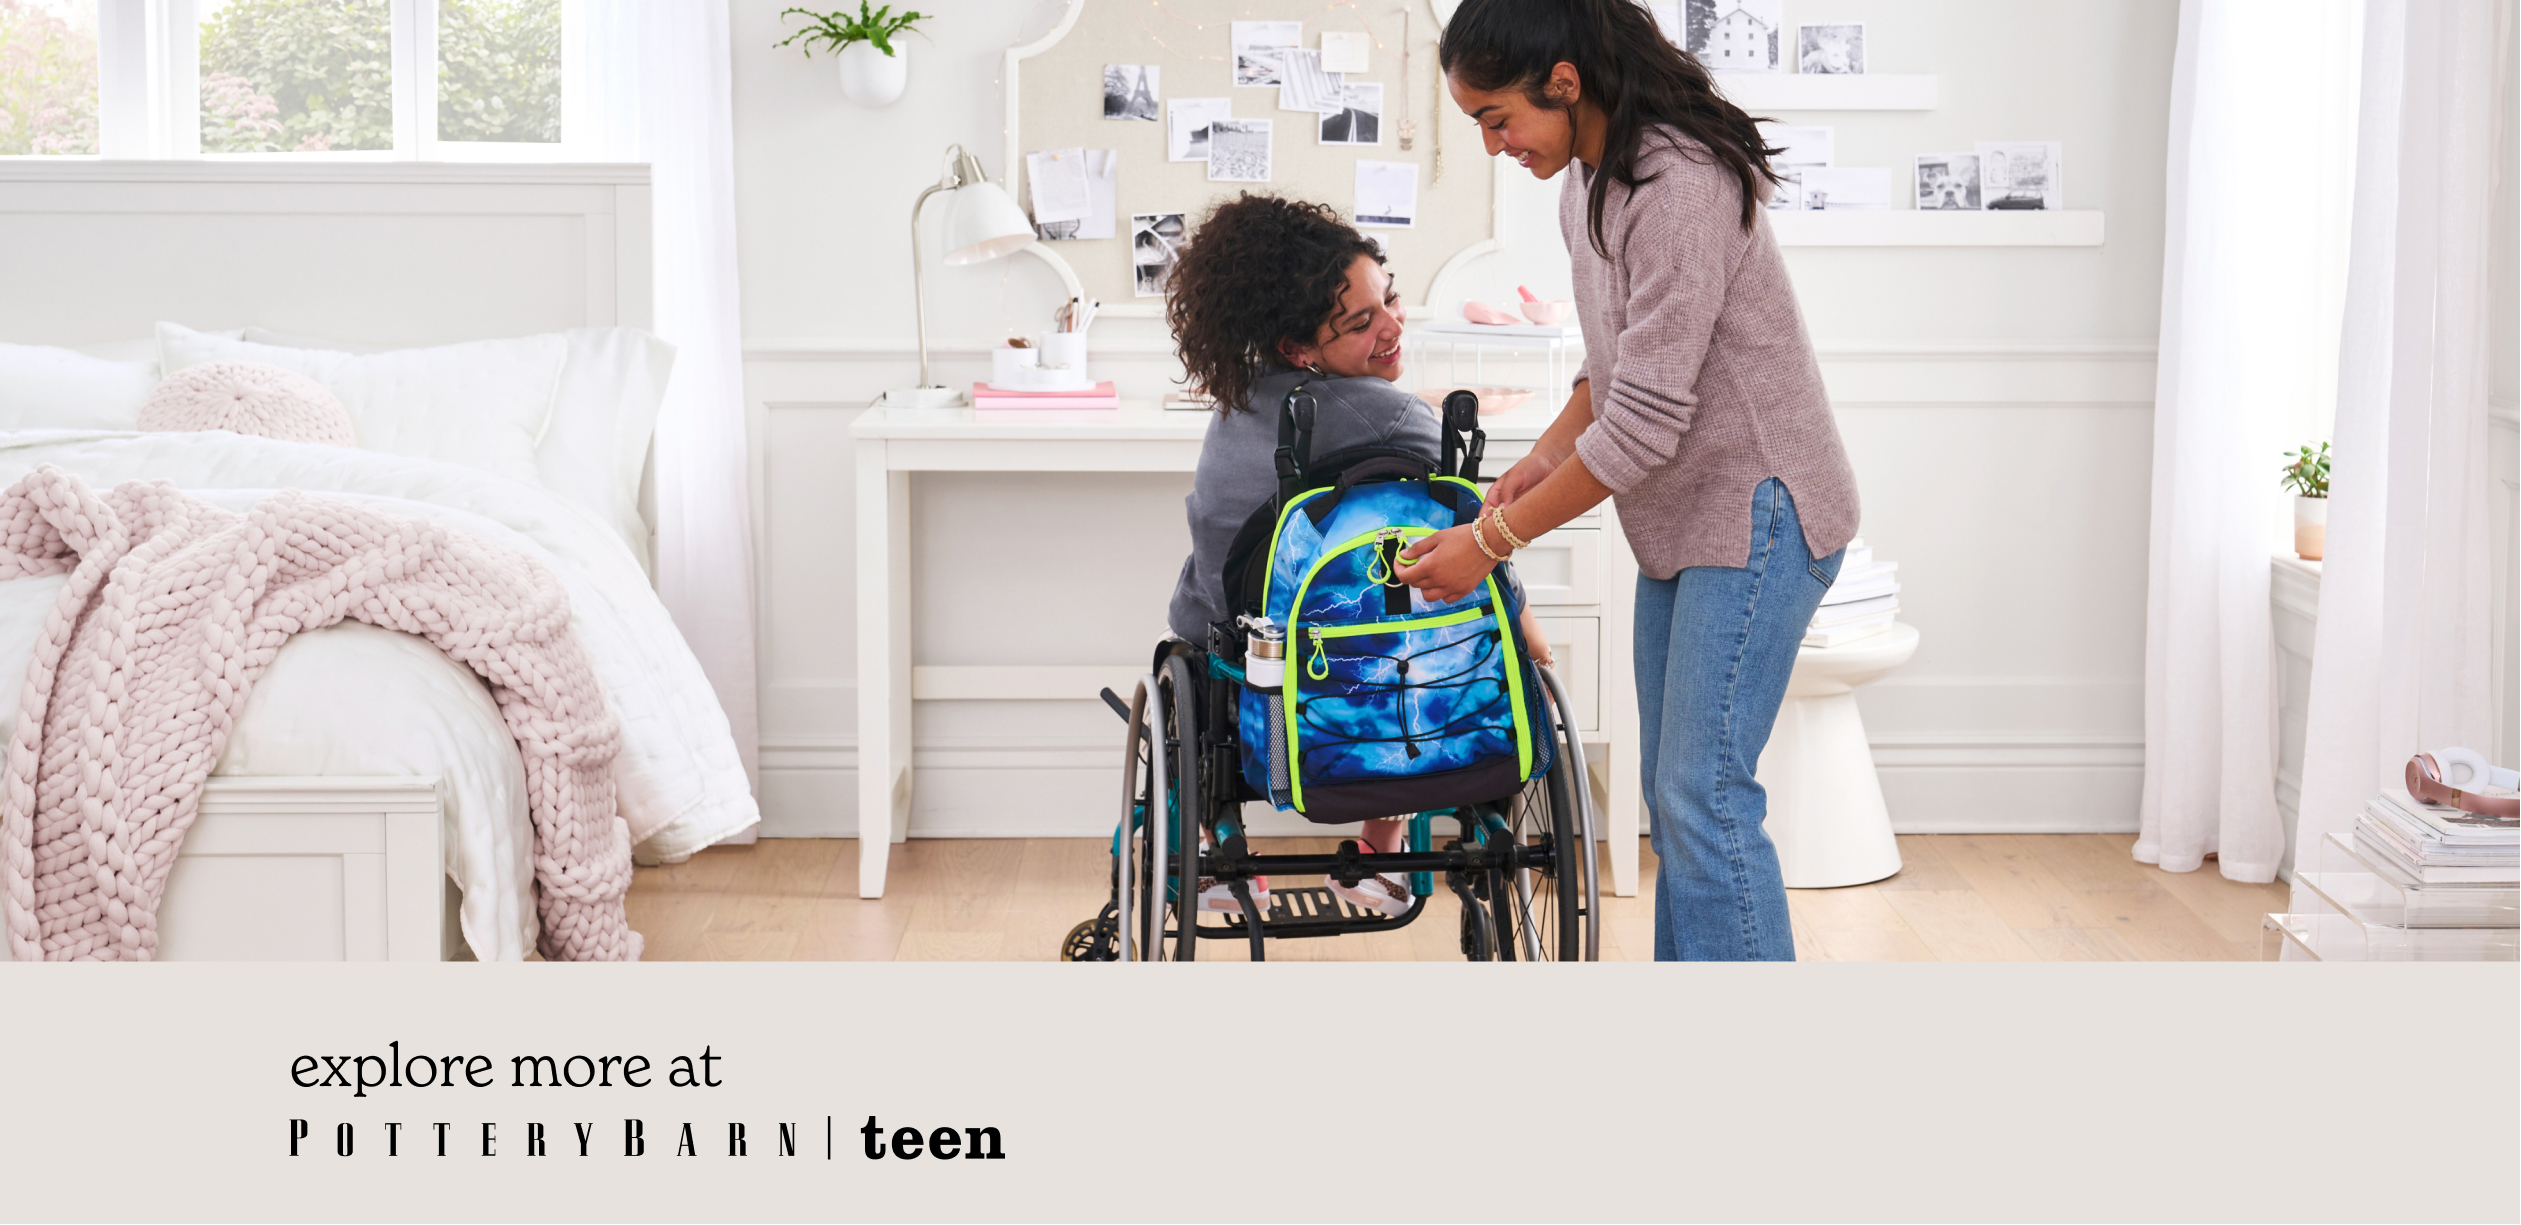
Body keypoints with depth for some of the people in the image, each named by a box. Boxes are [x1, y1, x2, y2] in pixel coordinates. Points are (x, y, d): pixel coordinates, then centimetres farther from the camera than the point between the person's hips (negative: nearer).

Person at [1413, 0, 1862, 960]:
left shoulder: (1679, 187, -24)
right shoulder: (1585, 185, 8)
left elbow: (1645, 423, -25)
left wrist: (1492, 540, -18)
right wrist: (1544, 457, 3)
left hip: (1757, 513, -10)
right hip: (1679, 522, 10)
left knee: (1704, 795, -12)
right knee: (1672, 790, 11)